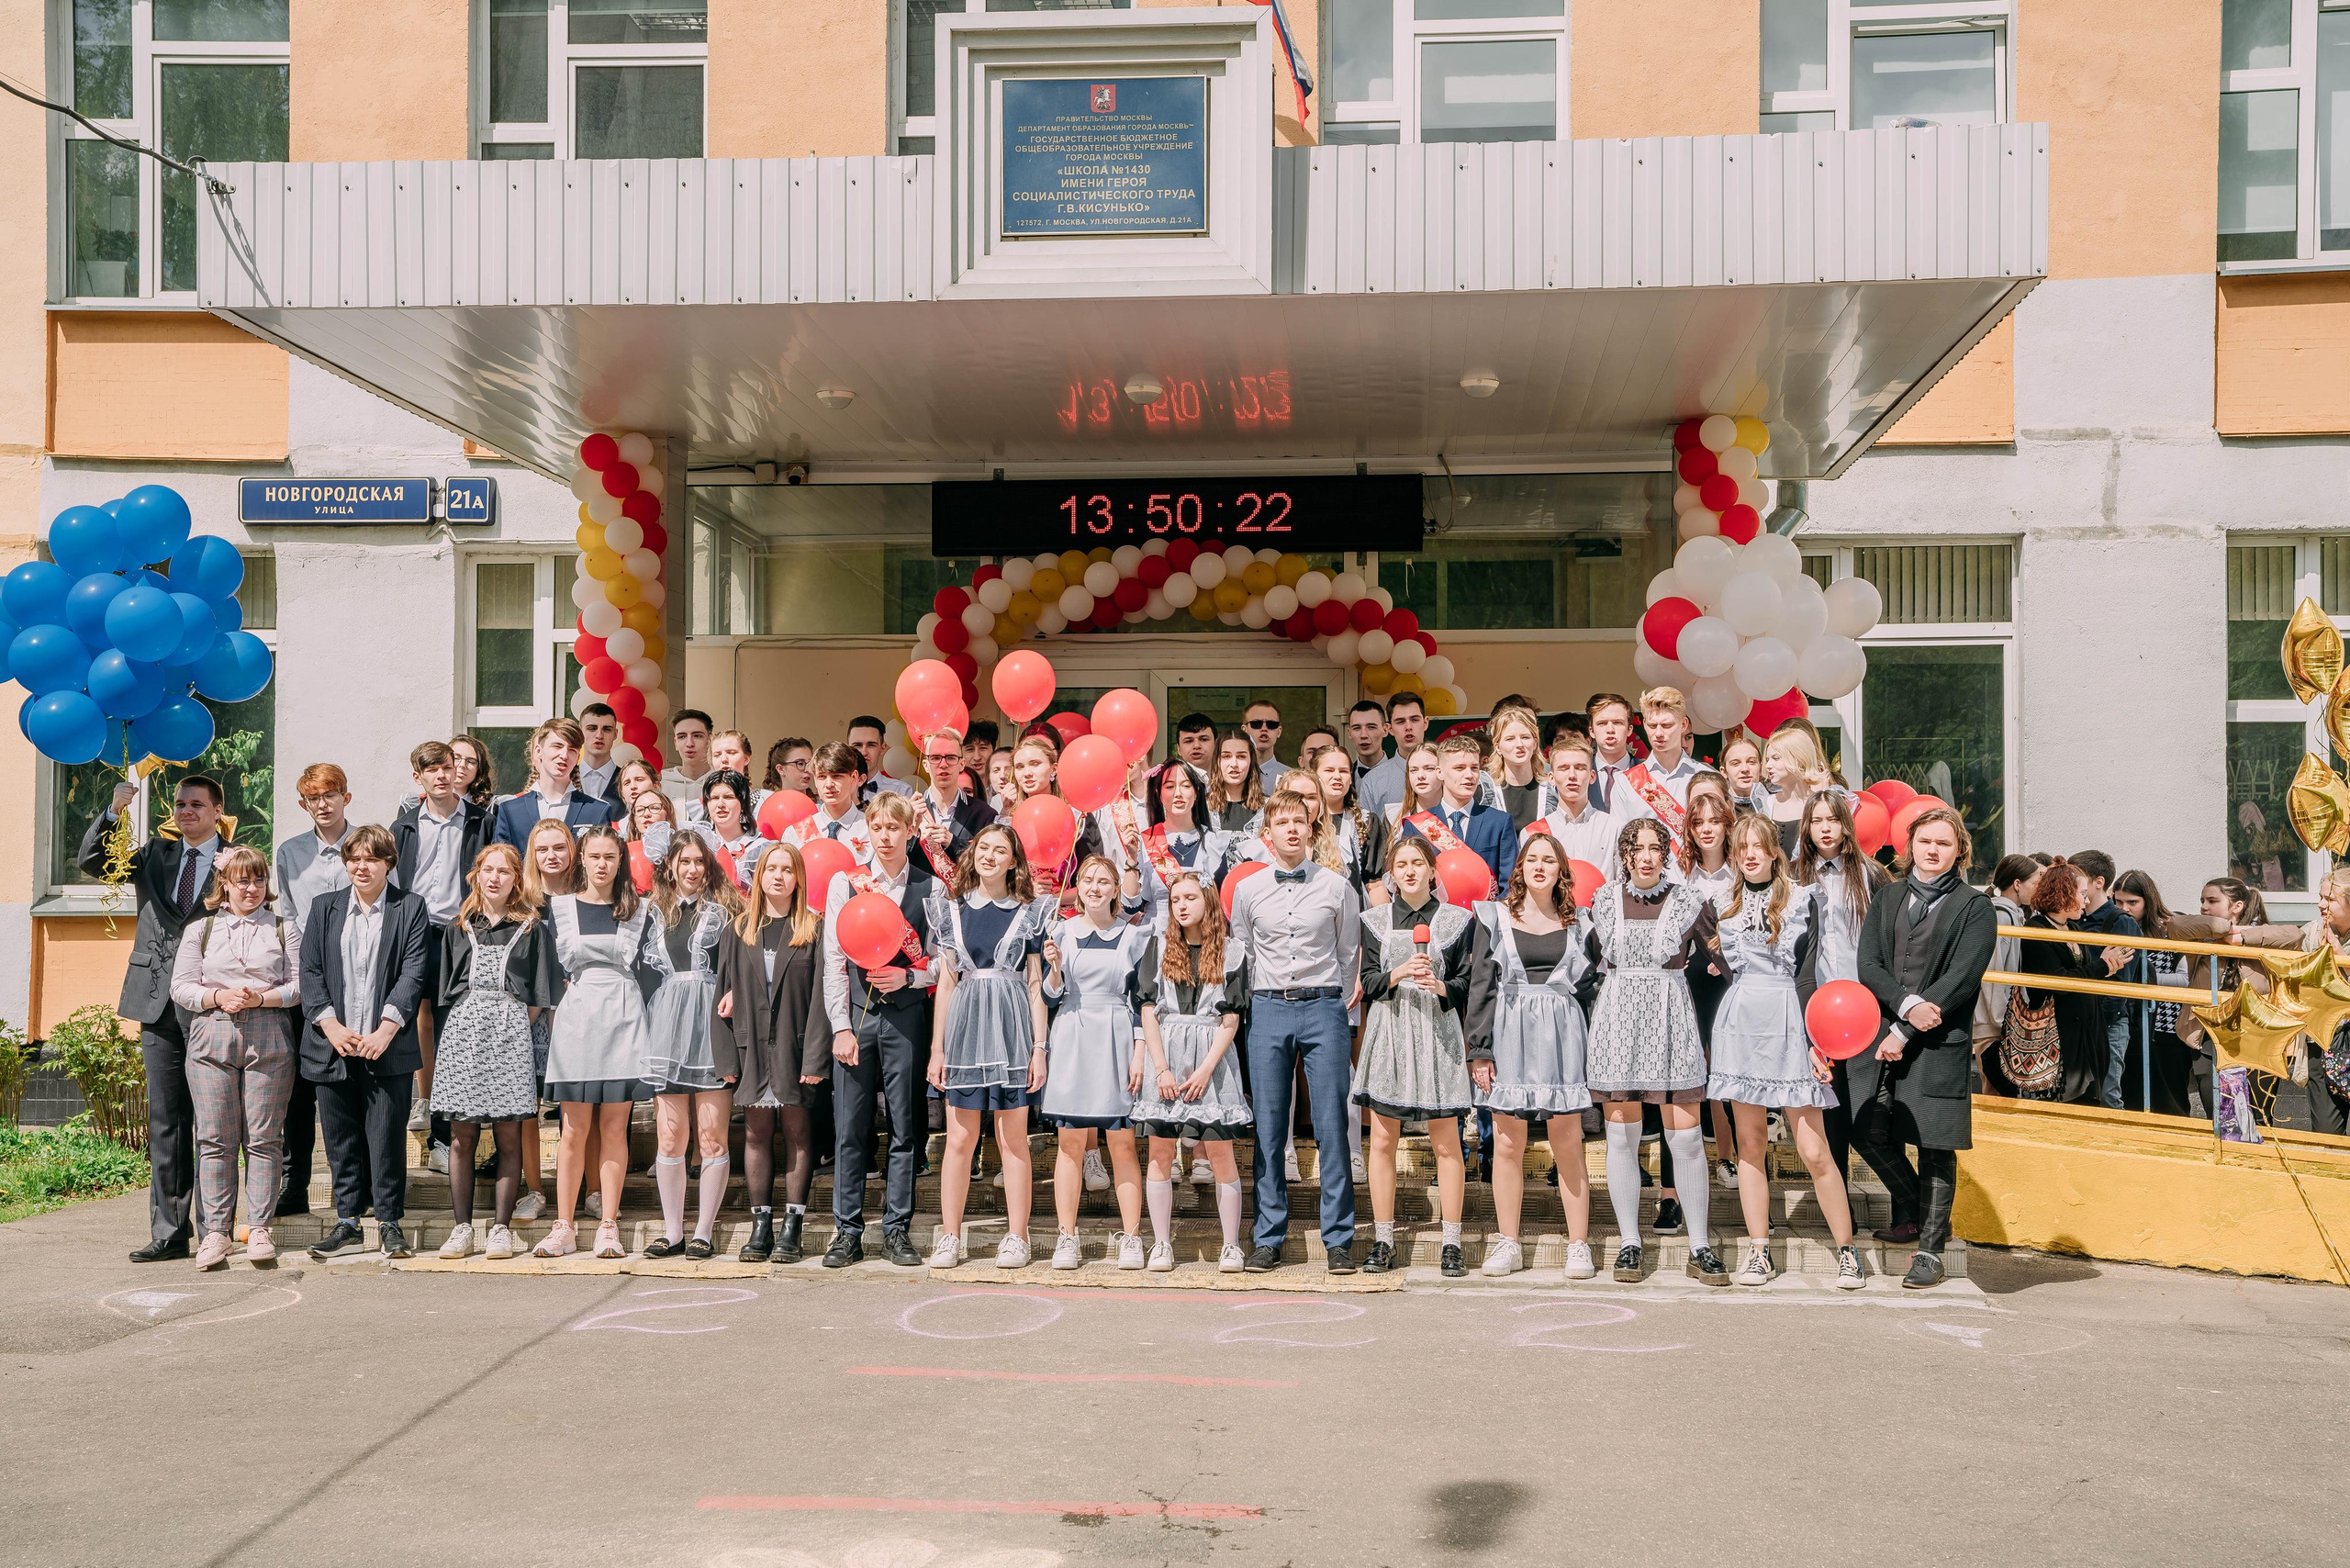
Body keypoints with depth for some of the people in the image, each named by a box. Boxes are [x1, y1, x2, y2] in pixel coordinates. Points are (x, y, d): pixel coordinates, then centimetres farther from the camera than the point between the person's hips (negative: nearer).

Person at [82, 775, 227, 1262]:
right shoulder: (155, 854, 14)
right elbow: (90, 861, 3)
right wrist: (114, 810, -11)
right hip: (160, 1007, 4)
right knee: (165, 1125, 7)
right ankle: (168, 1233, 11)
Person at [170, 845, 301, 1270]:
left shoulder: (285, 929, 11)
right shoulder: (200, 931, 14)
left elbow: (298, 987, 4)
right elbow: (181, 988, 7)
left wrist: (260, 998, -12)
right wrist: (220, 997, -10)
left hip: (269, 1042, -1)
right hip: (211, 1040, 1)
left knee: (262, 1138, -2)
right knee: (214, 1139, -1)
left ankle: (258, 1229, 2)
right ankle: (216, 1231, 4)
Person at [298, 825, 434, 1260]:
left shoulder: (409, 908, 3)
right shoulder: (324, 908, 12)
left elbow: (413, 973, -5)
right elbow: (310, 972, 5)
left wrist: (385, 1031, -14)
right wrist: (331, 1025, -9)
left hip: (388, 1046, -3)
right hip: (333, 1045, 3)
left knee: (387, 1137, -1)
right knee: (340, 1139, 8)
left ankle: (389, 1223, 10)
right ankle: (347, 1224, 17)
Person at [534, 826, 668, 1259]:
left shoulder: (641, 912, 10)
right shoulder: (558, 908, 9)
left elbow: (659, 973, 9)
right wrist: (564, 989, -1)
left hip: (622, 1027, 0)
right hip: (574, 1024, 0)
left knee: (614, 1127, 0)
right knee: (575, 1129, -2)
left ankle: (608, 1228, 3)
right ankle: (563, 1228, 3)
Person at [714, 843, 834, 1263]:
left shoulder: (814, 929, 1)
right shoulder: (739, 930, 10)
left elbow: (821, 993, -5)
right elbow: (724, 991, 8)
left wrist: (816, 1055, -12)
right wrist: (726, 1055, 0)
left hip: (795, 1044, -3)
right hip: (752, 1044, 3)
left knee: (796, 1129, 0)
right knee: (756, 1131, 3)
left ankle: (792, 1227, 4)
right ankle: (760, 1225, 8)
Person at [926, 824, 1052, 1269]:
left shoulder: (1028, 912, 6)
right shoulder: (953, 908, 9)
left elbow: (1035, 984, 5)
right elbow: (946, 982, 9)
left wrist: (1040, 1047, -1)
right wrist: (937, 1047, 5)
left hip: (1012, 1025, -1)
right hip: (965, 1022, 1)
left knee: (1013, 1138, 2)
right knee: (960, 1137, 2)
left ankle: (1016, 1237, 9)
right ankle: (950, 1237, 9)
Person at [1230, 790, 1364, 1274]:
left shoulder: (1337, 887, 5)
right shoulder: (1247, 890, 9)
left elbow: (1350, 955, 10)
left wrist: (1343, 1007, 5)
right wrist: (1248, 1010, 10)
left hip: (1323, 1007, -1)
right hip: (1267, 1010, 1)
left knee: (1331, 1126, -3)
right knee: (1268, 1128, 2)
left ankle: (1338, 1240, 4)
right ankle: (1269, 1239, 10)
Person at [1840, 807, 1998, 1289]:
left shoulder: (1975, 909, 2)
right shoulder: (1886, 900, 15)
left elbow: (1960, 980, -8)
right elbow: (1869, 965, 3)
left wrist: (1905, 1033, -12)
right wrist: (1907, 1005, -15)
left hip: (1939, 1043, -4)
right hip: (1881, 1033, 4)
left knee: (1934, 1148, -1)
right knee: (1871, 1132, 3)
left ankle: (1930, 1250, 11)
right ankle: (1919, 1209, 29)